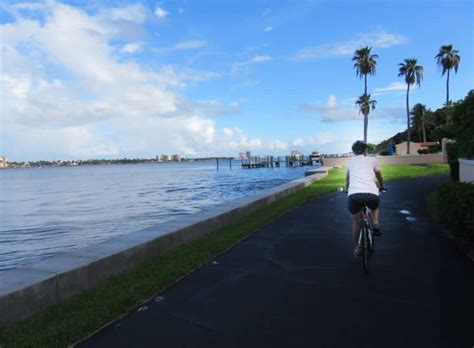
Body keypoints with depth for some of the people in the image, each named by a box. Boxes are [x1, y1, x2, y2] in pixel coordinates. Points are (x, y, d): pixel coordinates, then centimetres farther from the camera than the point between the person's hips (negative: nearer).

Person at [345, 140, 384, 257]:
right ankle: (376, 225, 13)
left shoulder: (350, 162, 26)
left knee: (356, 221, 25)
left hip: (354, 194, 0)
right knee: (375, 209, 37)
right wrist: (381, 187, 62)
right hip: (372, 194, 0)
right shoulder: (371, 160, 23)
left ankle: (357, 248, 28)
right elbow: (379, 176, 41)